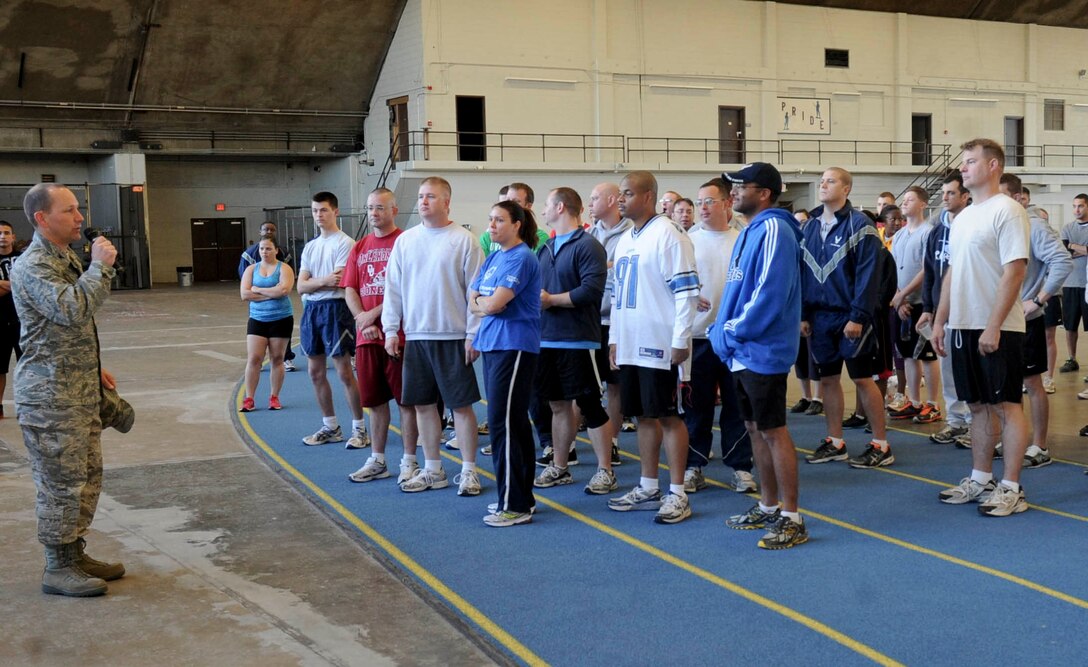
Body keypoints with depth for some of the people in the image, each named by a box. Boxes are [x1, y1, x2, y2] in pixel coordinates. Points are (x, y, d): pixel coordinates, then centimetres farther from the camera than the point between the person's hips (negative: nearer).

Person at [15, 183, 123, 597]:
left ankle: (75, 554, 25)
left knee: (86, 477, 14)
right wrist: (101, 267, -21)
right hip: (50, 397, -10)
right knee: (61, 484, -2)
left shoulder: (67, 260, 16)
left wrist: (93, 368, 20)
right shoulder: (32, 266, -16)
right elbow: (75, 311, -31)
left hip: (80, 392, 10)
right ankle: (58, 569, 9)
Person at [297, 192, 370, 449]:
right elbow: (301, 286, 5)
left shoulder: (345, 243, -7)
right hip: (311, 309, 8)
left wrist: (314, 282, -5)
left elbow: (339, 282, -16)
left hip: (335, 308, -7)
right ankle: (330, 427, 21)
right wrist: (325, 280, -12)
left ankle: (359, 428, 4)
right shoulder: (310, 247, 15)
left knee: (344, 373, -5)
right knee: (316, 372, 10)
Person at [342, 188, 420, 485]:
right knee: (375, 400, 11)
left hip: (399, 334, -5)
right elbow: (349, 290, 9)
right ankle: (377, 461, 21)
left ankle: (409, 461, 10)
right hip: (366, 336, 5)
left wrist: (374, 314, -13)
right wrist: (364, 321, -7)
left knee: (406, 400, 1)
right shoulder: (359, 248, 14)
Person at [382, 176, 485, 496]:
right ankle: (432, 470, 22)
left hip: (454, 337, -4)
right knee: (423, 404, 10)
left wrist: (473, 334, -10)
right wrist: (391, 330, 4)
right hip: (415, 336, 5)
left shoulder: (464, 240, -5)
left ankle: (468, 471, 11)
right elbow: (393, 288, 10)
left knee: (462, 405, 1)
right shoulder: (405, 240, 7)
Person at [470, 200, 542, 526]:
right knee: (514, 422, 13)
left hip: (514, 346, -9)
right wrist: (489, 304, -7)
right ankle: (521, 496, 21)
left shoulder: (521, 258, -11)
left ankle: (515, 505, -4)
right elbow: (473, 301, 12)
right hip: (493, 344, 9)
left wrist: (481, 302, 1)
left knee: (503, 422, -10)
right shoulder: (493, 257, 16)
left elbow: (494, 304, -19)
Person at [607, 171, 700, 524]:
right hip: (630, 345, 8)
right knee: (644, 416, 13)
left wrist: (680, 340, -19)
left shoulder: (666, 234, -11)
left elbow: (687, 290, -15)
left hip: (660, 345, -8)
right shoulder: (625, 240, 16)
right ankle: (648, 488, 22)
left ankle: (677, 494, 4)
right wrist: (614, 338, 17)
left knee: (668, 416, -2)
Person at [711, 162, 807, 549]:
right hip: (742, 351, 10)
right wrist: (722, 330, 8)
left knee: (773, 431, -5)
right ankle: (768, 507, 26)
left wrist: (731, 332, -15)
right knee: (755, 429, 15)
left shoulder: (773, 230, -14)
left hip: (763, 350, -10)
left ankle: (791, 519, 3)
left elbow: (769, 294, -22)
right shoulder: (749, 232, 16)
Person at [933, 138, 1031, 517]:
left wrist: (994, 326, -22)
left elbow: (1015, 272, -18)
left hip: (998, 329, -8)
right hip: (965, 327, 8)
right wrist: (940, 321, 14)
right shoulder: (963, 218, 15)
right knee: (979, 405, 13)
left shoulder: (1006, 211, -11)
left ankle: (1011, 489, 5)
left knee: (1006, 405, -1)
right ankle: (980, 481, 22)